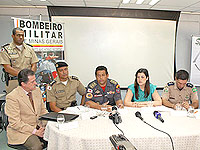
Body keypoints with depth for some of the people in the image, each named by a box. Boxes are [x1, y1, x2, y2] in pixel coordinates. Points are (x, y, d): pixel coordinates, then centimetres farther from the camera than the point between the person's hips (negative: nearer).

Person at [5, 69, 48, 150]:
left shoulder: (37, 91, 4)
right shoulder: (12, 97, -16)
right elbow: (15, 123, -17)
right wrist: (35, 131, -20)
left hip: (38, 126, 6)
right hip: (20, 131, -6)